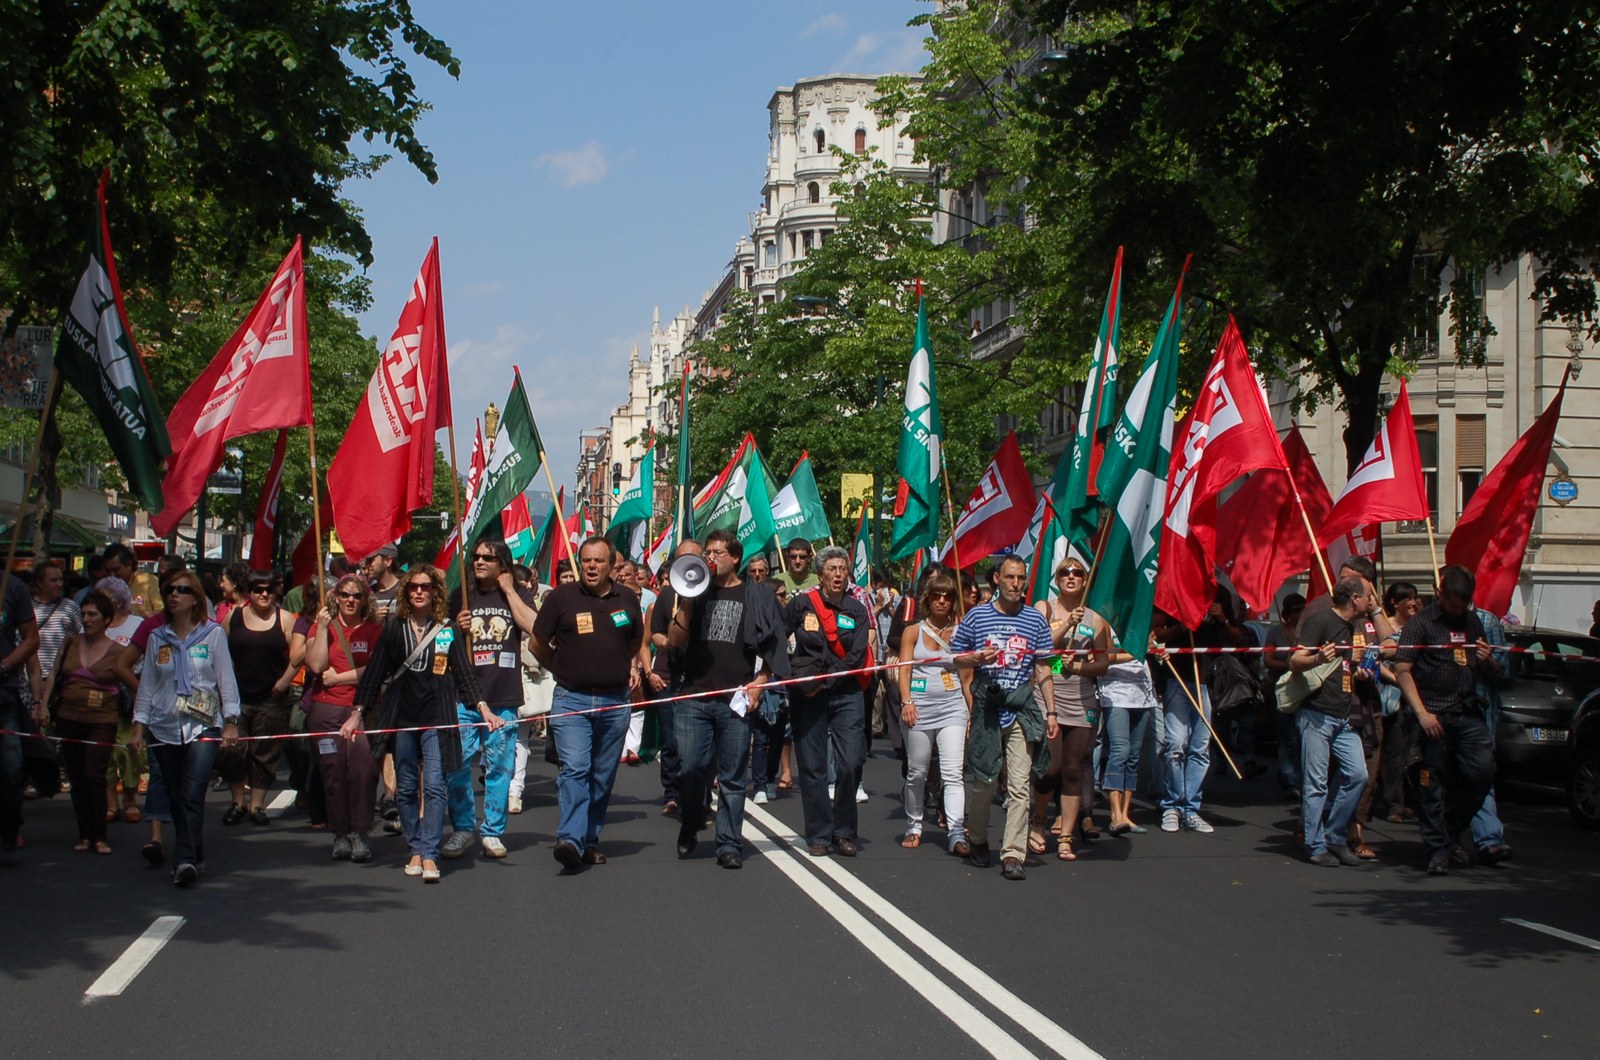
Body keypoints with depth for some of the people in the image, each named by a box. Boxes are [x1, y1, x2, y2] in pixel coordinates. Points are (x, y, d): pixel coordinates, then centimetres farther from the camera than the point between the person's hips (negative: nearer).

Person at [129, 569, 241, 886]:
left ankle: (186, 860, -21)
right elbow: (147, 684, 11)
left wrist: (231, 723, -4)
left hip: (202, 726, -3)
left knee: (192, 796, -16)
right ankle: (193, 858, 17)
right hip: (165, 729, 3)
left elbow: (226, 679, 2)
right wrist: (139, 726, 6)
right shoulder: (157, 638, 9)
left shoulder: (213, 634, 2)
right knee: (175, 800, 6)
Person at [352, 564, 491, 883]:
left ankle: (429, 855, -11)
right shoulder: (393, 627, 6)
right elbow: (375, 671, 8)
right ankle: (415, 849, 17)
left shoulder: (448, 628, 3)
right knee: (406, 788, 7)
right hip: (401, 717, 2)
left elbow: (463, 672, 2)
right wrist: (358, 713, 5)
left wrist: (482, 707, -9)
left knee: (434, 786, -10)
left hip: (437, 716, -2)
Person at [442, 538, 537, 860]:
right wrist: (457, 628, -4)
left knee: (499, 767, 2)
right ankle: (463, 828, 8)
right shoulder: (461, 597, 12)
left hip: (503, 699, -1)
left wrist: (509, 591, -6)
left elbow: (533, 626, -11)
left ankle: (493, 832, 11)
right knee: (456, 764, -5)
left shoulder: (518, 596, 8)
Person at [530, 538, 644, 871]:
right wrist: (562, 669, 8)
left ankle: (590, 840, 18)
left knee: (603, 776, 8)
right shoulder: (561, 597, -1)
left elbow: (636, 640, 26)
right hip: (571, 699, -3)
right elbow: (538, 644, 8)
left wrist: (632, 667, 12)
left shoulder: (628, 599, 8)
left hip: (615, 702, 3)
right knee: (574, 768, -17)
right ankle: (570, 840, -25)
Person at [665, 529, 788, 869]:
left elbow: (776, 645, 6)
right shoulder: (698, 594, 14)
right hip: (693, 697, 2)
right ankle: (690, 827, 23)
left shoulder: (757, 596, 8)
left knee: (732, 777, 0)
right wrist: (686, 602, -4)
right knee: (690, 768, -2)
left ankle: (729, 844, 6)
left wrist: (760, 681, -5)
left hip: (735, 699, -2)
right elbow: (674, 641, 7)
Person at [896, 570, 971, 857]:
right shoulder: (913, 632, 7)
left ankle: (957, 834, -16)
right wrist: (906, 701, -13)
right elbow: (904, 669, 1)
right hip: (920, 708, 0)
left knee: (953, 773, -10)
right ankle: (914, 827, 23)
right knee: (916, 773, 7)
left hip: (952, 708, 0)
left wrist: (973, 713, 6)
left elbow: (967, 678, 11)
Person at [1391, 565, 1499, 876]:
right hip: (1436, 716, -5)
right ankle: (1438, 850, 6)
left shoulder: (1472, 622, 16)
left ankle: (1450, 832, 15)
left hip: (1469, 713, 5)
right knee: (1435, 784, -3)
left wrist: (1488, 660, 0)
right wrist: (1422, 713, -15)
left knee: (1482, 770, -5)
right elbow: (1402, 670, -8)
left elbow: (1490, 671, 25)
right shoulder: (1421, 623, -3)